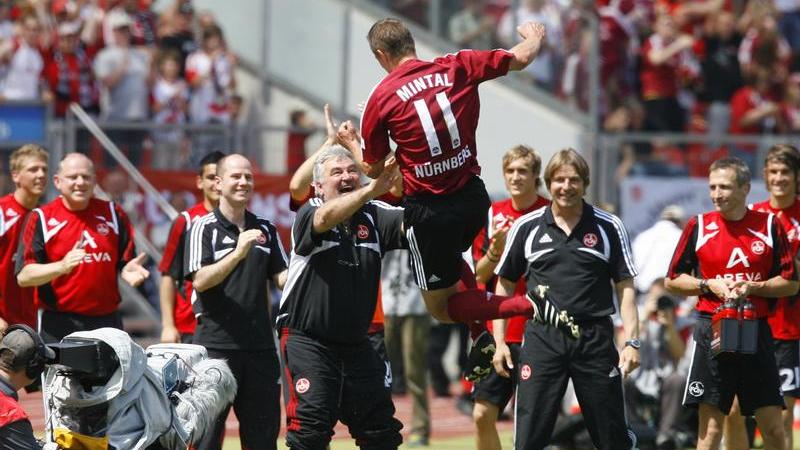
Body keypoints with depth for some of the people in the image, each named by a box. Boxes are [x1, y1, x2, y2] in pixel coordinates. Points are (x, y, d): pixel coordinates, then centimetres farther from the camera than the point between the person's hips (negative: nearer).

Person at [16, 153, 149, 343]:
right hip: (58, 326, -3)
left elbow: (124, 262, 15)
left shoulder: (113, 214, 12)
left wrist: (128, 270, -9)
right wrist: (62, 266, -21)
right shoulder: (42, 219, 2)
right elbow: (24, 276, -5)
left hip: (107, 321, 3)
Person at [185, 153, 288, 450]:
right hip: (216, 344, -5)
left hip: (260, 345, 5)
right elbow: (199, 281, -13)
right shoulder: (204, 228, -1)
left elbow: (281, 278, 13)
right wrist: (238, 253, -24)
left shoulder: (266, 230, 14)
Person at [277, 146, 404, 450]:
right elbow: (325, 218, -32)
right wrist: (372, 189, -47)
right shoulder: (308, 214, -8)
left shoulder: (374, 216, 2)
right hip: (308, 342, -5)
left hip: (356, 344, 5)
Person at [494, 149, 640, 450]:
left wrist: (632, 341, -3)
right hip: (542, 337, 0)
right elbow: (504, 285, 12)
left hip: (595, 337, 0)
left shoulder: (609, 227, 4)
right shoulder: (526, 227, 6)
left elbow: (625, 287, 6)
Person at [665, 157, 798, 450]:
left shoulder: (769, 225, 4)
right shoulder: (698, 227, 3)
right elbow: (672, 281, 8)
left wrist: (754, 287, -11)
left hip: (757, 333, 1)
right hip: (712, 332, -1)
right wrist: (709, 285, -8)